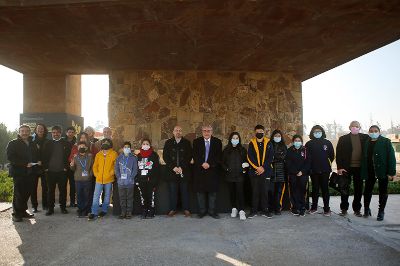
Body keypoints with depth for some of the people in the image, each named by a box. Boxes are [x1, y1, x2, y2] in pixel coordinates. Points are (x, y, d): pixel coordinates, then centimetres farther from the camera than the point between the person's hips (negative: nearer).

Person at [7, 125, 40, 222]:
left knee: (27, 193, 6)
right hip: (18, 172, -5)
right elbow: (10, 157, -11)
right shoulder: (13, 143, 1)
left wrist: (38, 161, 1)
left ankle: (23, 211, 19)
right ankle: (16, 214, 6)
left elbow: (37, 155, 26)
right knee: (18, 194, -3)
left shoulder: (33, 144, 17)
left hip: (30, 173, 5)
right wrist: (25, 163, -19)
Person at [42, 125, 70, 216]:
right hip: (51, 171, 1)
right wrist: (46, 167, -3)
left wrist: (66, 167, -6)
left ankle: (63, 207, 13)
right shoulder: (48, 144, 9)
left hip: (62, 171, -1)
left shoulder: (65, 144, 6)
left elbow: (68, 156, 2)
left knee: (63, 190, 4)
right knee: (51, 190, 5)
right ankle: (50, 208, 13)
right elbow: (44, 156, 6)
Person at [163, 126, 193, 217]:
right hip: (171, 171, 1)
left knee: (184, 191, 3)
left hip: (184, 171, 0)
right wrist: (173, 167, -8)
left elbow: (189, 157, 1)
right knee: (172, 191, 4)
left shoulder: (187, 143, 6)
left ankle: (186, 209, 11)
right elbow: (165, 157, 3)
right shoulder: (168, 143, 8)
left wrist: (182, 168, -10)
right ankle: (172, 209, 13)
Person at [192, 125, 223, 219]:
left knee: (212, 192, 5)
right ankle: (202, 211, 15)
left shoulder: (217, 142, 4)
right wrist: (202, 164, -16)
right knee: (200, 191, 5)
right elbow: (195, 156, -1)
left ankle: (212, 211, 14)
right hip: (199, 171, 1)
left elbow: (219, 157, -3)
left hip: (213, 170, 0)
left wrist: (210, 164, -14)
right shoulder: (196, 142, 6)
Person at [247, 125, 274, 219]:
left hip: (266, 171, 0)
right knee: (255, 192, 4)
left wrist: (263, 168, -10)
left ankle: (265, 210, 15)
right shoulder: (252, 143, 5)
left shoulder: (268, 143, 6)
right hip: (254, 171, 0)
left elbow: (270, 157, 0)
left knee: (265, 191, 4)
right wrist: (257, 167, -13)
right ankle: (254, 211, 13)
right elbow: (250, 157, -3)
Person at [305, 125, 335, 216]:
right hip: (313, 170, 1)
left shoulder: (327, 143, 4)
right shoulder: (309, 144, 3)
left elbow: (332, 156, 9)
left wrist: (327, 164, 8)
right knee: (315, 189, 8)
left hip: (325, 170, 0)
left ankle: (326, 209, 6)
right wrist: (309, 167, 2)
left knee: (325, 189, 1)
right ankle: (314, 207, 18)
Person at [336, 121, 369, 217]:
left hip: (359, 167, 1)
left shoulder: (365, 138, 5)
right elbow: (338, 154, -2)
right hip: (346, 167, -1)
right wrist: (339, 167, -9)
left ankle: (357, 209, 20)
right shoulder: (343, 139, 1)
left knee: (358, 189, 8)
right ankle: (344, 209, 15)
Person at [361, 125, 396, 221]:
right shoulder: (366, 143, 8)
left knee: (383, 191, 7)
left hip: (382, 170, -3)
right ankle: (366, 209, 26)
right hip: (370, 172, 3)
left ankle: (381, 212, 19)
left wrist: (391, 172, -14)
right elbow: (364, 158, 9)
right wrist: (363, 172, 3)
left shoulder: (386, 142, -3)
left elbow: (391, 157, -8)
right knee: (367, 191, 9)